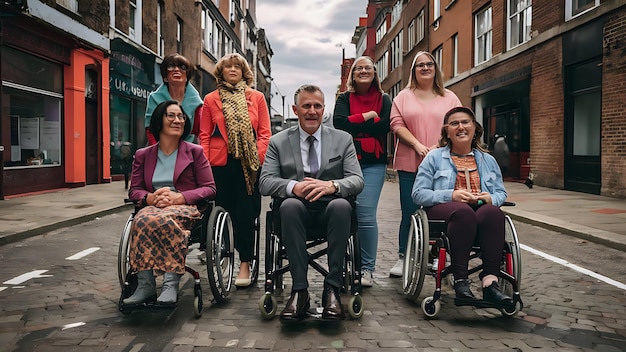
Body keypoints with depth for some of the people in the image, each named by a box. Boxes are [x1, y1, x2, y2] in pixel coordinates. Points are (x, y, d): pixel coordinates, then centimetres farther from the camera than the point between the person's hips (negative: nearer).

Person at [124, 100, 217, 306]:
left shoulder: (195, 152, 12)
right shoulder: (143, 155, 19)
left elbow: (209, 189, 4)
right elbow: (134, 190, 15)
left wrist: (178, 197, -12)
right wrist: (151, 197, -9)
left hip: (186, 209, -2)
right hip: (153, 207, 3)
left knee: (151, 220, -37)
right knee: (142, 220, -35)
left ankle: (171, 284, -36)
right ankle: (145, 286, -34)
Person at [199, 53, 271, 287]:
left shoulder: (256, 97, 10)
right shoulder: (211, 99, 10)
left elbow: (265, 133, 6)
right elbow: (204, 136, 7)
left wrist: (259, 159, -7)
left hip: (248, 163, 0)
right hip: (220, 163, 1)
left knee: (246, 213, -2)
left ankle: (245, 264, 6)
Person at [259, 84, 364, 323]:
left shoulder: (343, 140, 12)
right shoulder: (278, 142, 11)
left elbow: (357, 180, 1)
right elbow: (265, 182, 0)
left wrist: (331, 185, -22)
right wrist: (293, 186, -22)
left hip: (330, 207, 0)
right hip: (298, 208, 0)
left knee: (342, 204, -34)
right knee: (289, 204, -35)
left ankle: (332, 289, -28)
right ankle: (299, 291, -30)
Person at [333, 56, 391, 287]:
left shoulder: (384, 99, 12)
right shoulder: (344, 98, 13)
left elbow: (385, 126, -6)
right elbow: (339, 123, -6)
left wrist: (354, 125, -4)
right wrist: (368, 116, -4)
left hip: (373, 163, -1)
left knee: (366, 215, -10)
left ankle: (367, 269, -1)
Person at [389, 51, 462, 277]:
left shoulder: (449, 98, 12)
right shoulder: (404, 97, 12)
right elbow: (397, 124, 1)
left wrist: (440, 147, -12)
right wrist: (417, 145, -12)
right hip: (409, 163, 0)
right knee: (409, 212, 0)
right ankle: (403, 258, 9)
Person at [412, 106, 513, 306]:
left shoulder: (488, 160, 23)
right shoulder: (434, 158, 11)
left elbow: (501, 193, 21)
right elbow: (418, 194, 1)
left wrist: (490, 198, -5)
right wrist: (451, 195, -14)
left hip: (482, 210, 3)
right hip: (444, 209, -3)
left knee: (493, 212, -34)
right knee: (464, 212, -39)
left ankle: (490, 281, -38)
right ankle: (460, 281, -35)